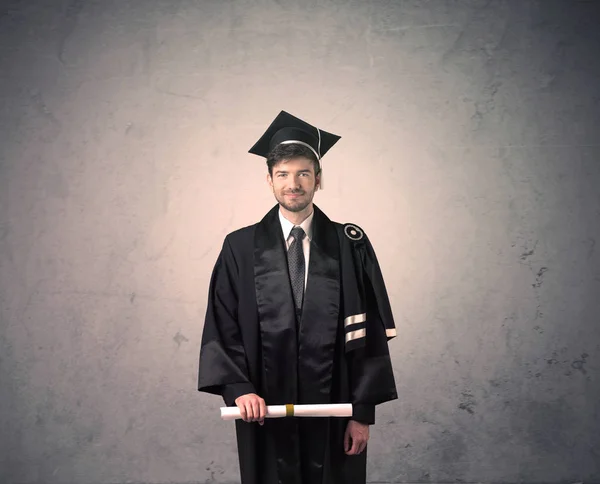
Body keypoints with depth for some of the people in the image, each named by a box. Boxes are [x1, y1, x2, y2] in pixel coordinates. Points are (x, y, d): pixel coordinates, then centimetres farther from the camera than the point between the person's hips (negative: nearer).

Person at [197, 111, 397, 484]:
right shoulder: (241, 248, 1)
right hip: (266, 414, 0)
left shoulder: (350, 246, -1)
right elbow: (221, 328, 1)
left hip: (333, 414, 0)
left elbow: (369, 333, -2)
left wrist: (363, 411, -6)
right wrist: (238, 389, -13)